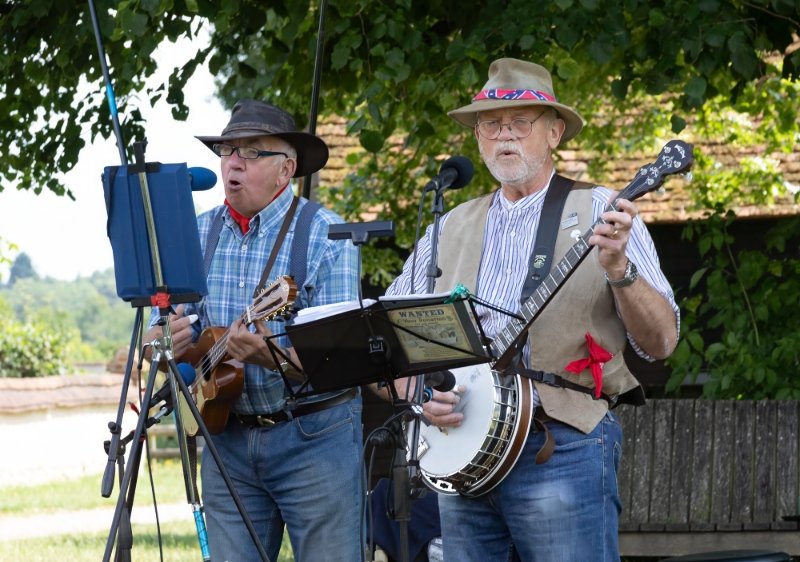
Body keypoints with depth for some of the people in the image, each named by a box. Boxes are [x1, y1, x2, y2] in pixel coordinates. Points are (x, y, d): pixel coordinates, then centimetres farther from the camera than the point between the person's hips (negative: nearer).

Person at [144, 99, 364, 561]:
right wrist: (169, 341, -13)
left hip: (313, 434, -4)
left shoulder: (326, 236, -8)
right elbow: (155, 338, 11)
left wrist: (274, 358, -34)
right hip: (228, 436, 5)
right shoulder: (199, 234, 8)